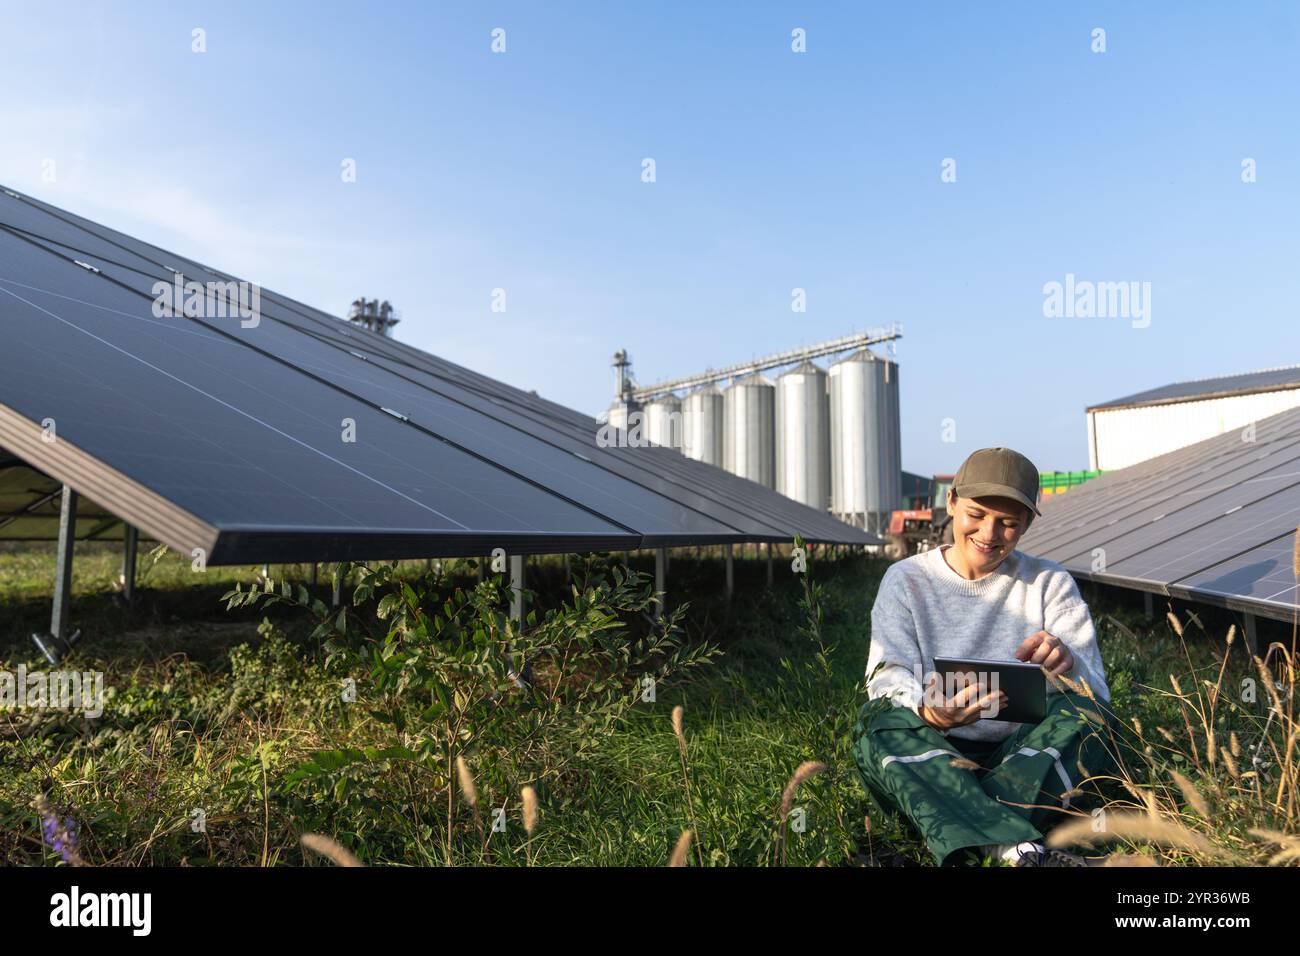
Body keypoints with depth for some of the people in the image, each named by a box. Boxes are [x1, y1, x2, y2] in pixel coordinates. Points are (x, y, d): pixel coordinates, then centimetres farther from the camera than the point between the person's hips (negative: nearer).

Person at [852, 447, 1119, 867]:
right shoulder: (905, 580, 6)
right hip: (931, 758, -1)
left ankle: (970, 837, -41)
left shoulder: (1051, 583, 10)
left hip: (1026, 756, 1)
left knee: (1084, 713, -26)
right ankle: (1018, 851, -47)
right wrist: (929, 712, -33)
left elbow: (1096, 694, 0)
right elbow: (888, 680, -7)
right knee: (882, 720, -30)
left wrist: (1068, 663, -26)